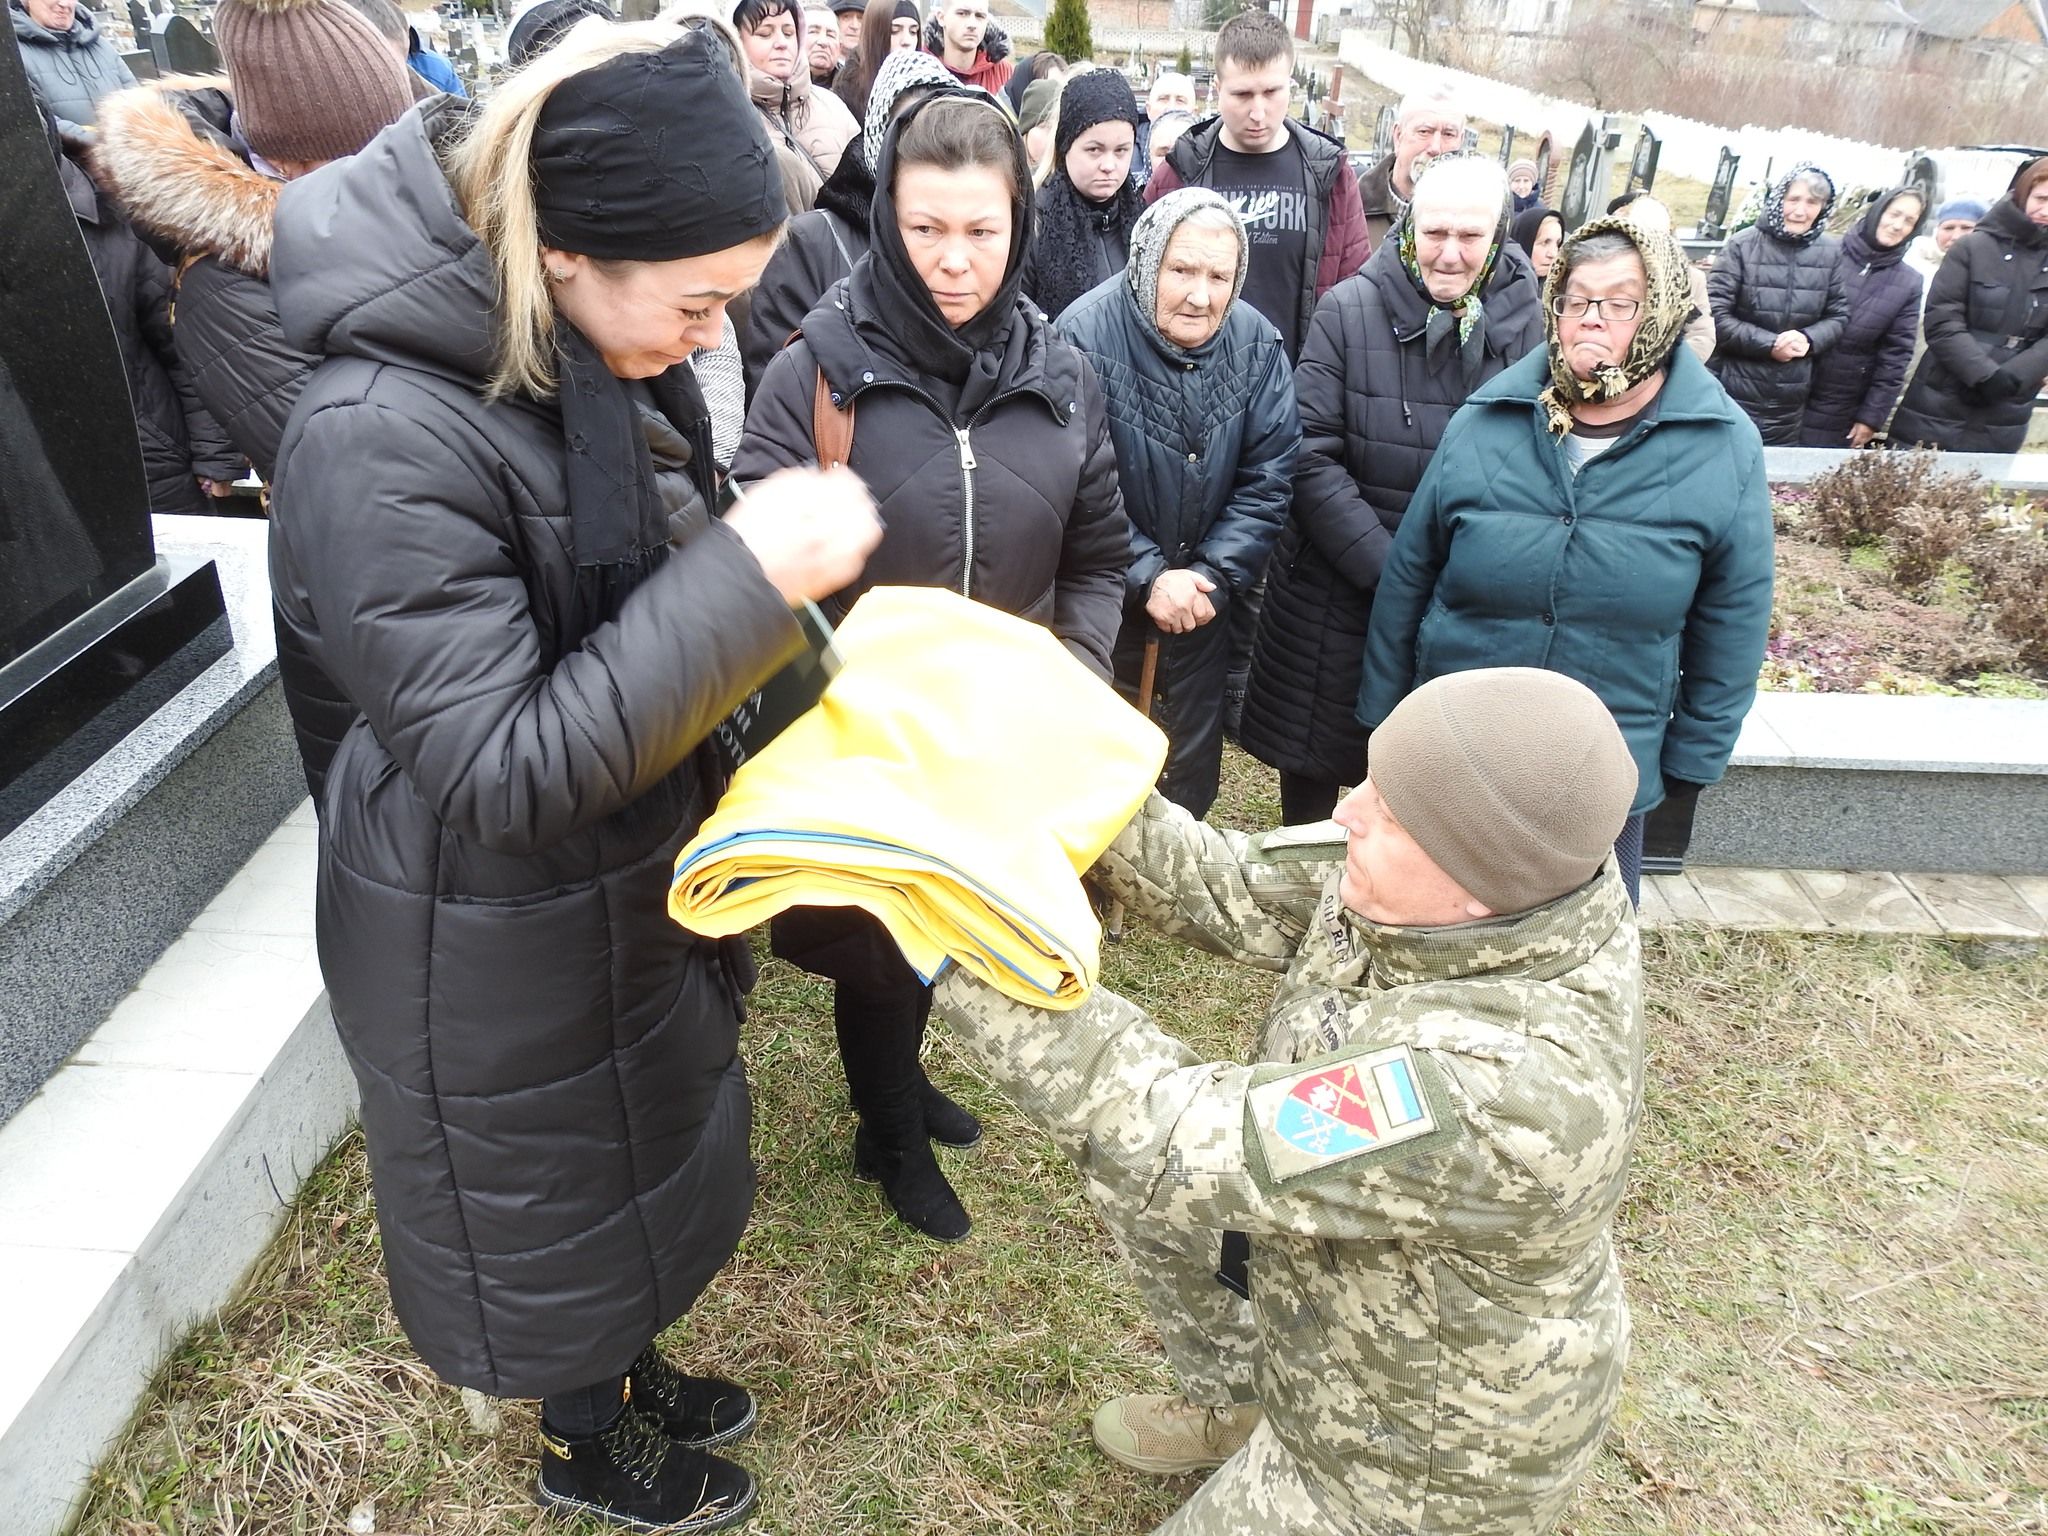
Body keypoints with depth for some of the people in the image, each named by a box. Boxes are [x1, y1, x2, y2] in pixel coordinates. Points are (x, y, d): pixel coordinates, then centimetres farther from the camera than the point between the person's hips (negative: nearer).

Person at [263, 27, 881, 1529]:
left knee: (643, 1143, 28)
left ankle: (633, 1374, 57)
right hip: (494, 950, -8)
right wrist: (747, 582, -35)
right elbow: (500, 771, -31)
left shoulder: (598, 364, -5)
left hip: (629, 888, 8)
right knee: (552, 1200, 19)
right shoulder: (380, 440, -31)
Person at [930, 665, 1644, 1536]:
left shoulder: (1504, 1092, -41)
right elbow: (1231, 887, -13)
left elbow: (1178, 1141, -36)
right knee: (1122, 1156, 9)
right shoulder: (1479, 885, -20)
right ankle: (1233, 1406, 28)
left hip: (1432, 1445, -6)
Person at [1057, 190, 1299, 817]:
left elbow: (1268, 478, -3)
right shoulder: (1087, 334, -19)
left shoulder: (1258, 343, -4)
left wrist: (1215, 575, -13)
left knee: (1191, 771, 18)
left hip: (1203, 602, 4)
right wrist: (1146, 577, -20)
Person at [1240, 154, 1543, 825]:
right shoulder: (1349, 311, -9)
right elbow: (1310, 457, -13)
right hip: (1337, 595, -1)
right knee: (1313, 764, 15)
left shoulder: (1530, 324, -5)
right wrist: (1390, 569, -20)